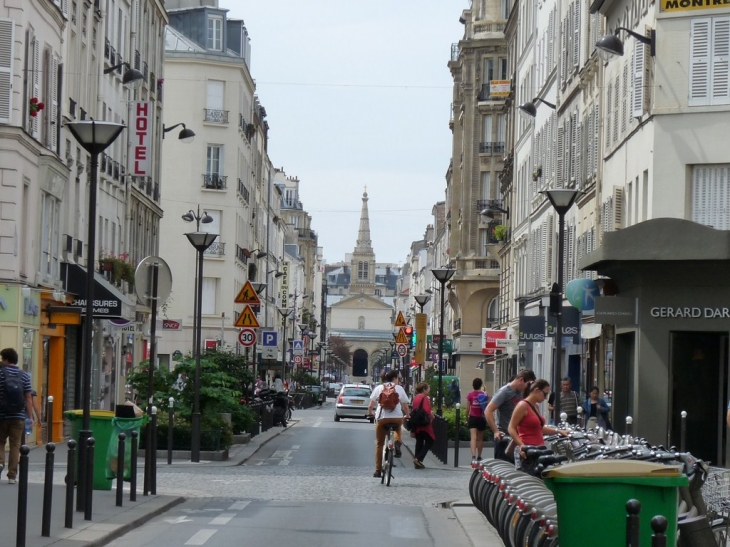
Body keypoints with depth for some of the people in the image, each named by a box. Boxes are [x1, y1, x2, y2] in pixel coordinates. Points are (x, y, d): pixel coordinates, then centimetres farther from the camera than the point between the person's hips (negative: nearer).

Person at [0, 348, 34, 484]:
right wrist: (30, 417, 4)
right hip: (18, 416, 2)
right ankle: (12, 476, 5)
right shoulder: (24, 376, 3)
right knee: (15, 445, 6)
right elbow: (28, 398, 2)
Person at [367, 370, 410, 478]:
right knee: (398, 427, 36)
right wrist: (407, 415, 27)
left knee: (379, 444, 10)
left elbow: (371, 405, 9)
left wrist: (370, 413, 29)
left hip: (382, 417, 0)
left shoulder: (379, 388, 11)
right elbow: (405, 405, 10)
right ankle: (397, 442, 6)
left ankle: (378, 470, 8)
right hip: (397, 418, 0)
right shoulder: (399, 388, 9)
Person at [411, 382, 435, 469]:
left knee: (419, 442, 13)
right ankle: (418, 459, -11)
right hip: (425, 424, -8)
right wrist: (431, 415, -3)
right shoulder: (425, 398, -14)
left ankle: (417, 463, 12)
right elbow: (427, 411, -22)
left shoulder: (415, 398, 11)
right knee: (429, 442, 1)